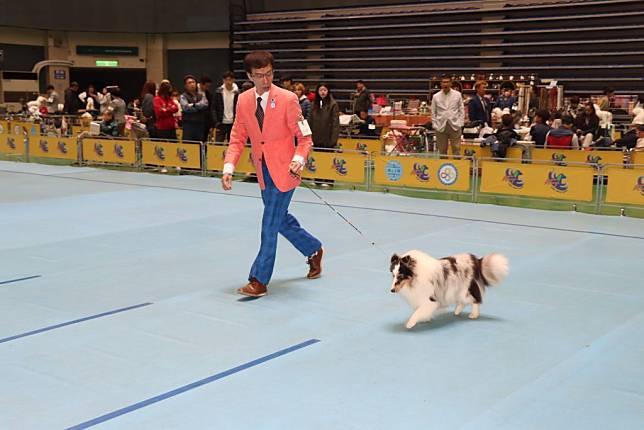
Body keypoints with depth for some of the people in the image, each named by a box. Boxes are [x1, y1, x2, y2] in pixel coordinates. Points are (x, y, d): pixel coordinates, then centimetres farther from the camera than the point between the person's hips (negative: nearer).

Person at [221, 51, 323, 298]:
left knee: (270, 225, -6)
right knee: (280, 220, 20)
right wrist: (229, 167, -11)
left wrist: (299, 159, -27)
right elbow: (238, 138, 3)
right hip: (263, 171, 6)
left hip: (283, 171, -6)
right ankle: (313, 250, 44)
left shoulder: (287, 99, -14)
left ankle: (259, 281, 2)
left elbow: (304, 137, -9)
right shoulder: (243, 101, 0)